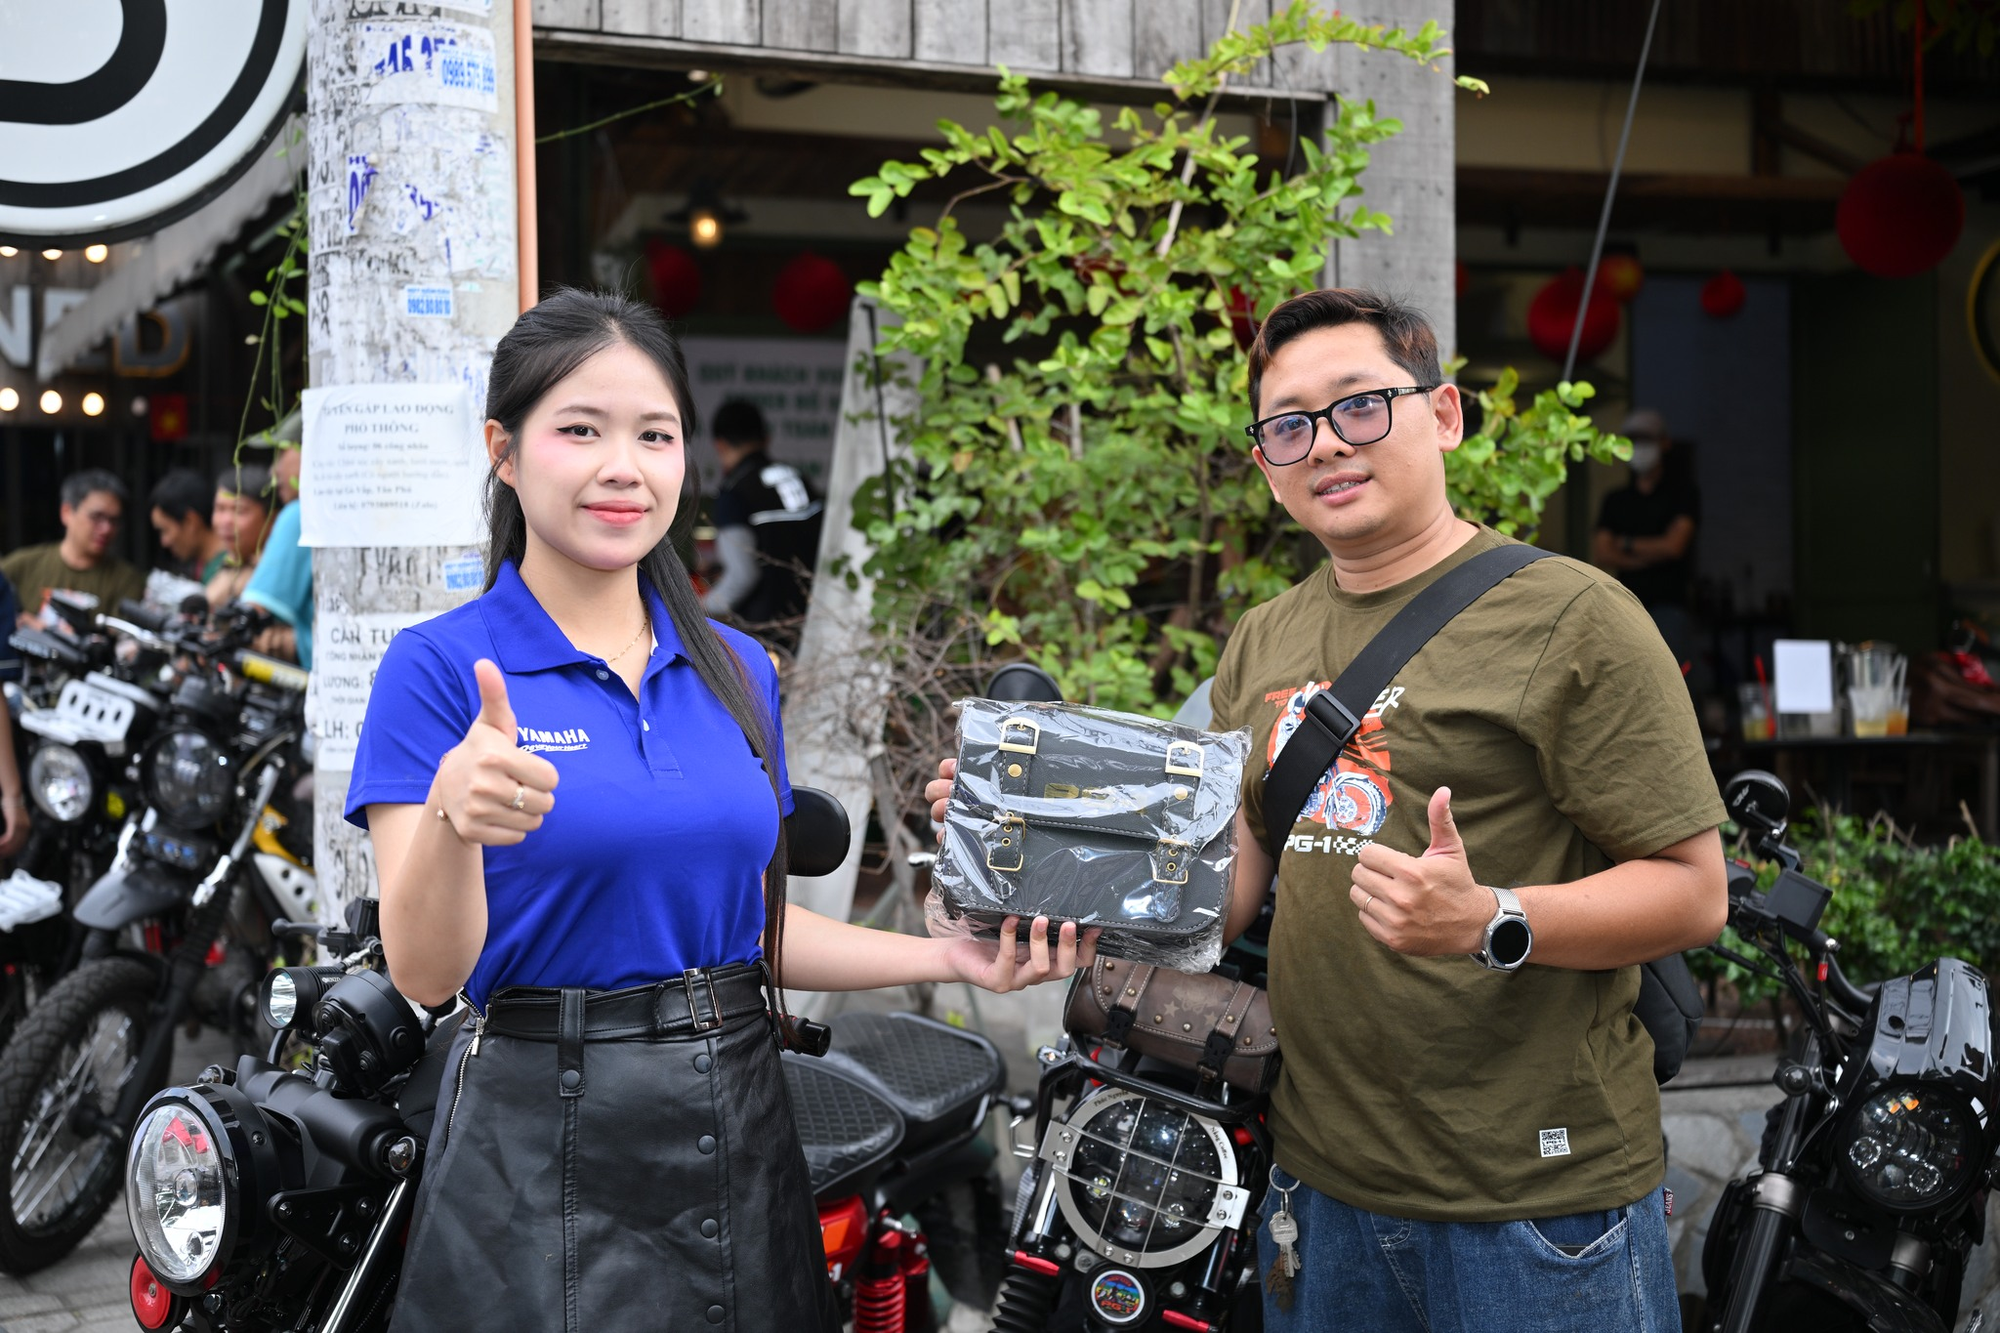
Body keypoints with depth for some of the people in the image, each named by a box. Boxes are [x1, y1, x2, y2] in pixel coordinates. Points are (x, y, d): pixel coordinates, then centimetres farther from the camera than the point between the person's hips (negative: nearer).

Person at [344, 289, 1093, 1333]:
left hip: (742, 1123, 5)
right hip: (544, 1143, -5)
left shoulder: (738, 670, 8)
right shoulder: (443, 666, -8)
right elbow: (425, 973, -14)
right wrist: (451, 814, -33)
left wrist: (948, 958, 3)